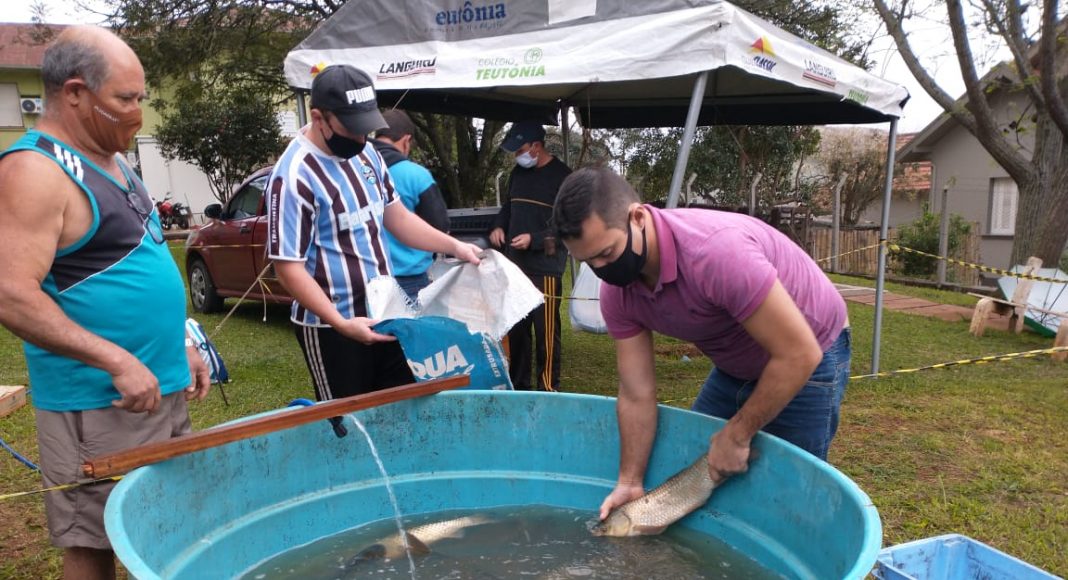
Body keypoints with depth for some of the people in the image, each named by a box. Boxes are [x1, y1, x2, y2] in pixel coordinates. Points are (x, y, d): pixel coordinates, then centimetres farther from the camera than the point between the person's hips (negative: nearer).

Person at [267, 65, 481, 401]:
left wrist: (454, 246, 4)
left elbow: (396, 216, 14)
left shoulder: (366, 154, 4)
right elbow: (289, 267, -21)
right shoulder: (295, 177, -21)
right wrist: (341, 323, -27)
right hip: (331, 328, -7)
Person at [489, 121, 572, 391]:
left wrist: (534, 239, -16)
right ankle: (518, 385, 24)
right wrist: (498, 226, 7)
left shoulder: (562, 176, -7)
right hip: (516, 264, 7)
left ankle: (549, 388, 6)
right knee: (516, 329, 12)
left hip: (545, 268, -7)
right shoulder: (518, 173, 14)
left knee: (546, 331, -4)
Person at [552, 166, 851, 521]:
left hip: (808, 357, -6)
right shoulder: (617, 292, -16)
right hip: (736, 366, 6)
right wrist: (630, 482, -11)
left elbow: (799, 355, -33)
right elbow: (636, 395, -10)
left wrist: (737, 436, -24)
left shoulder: (716, 249, -39)